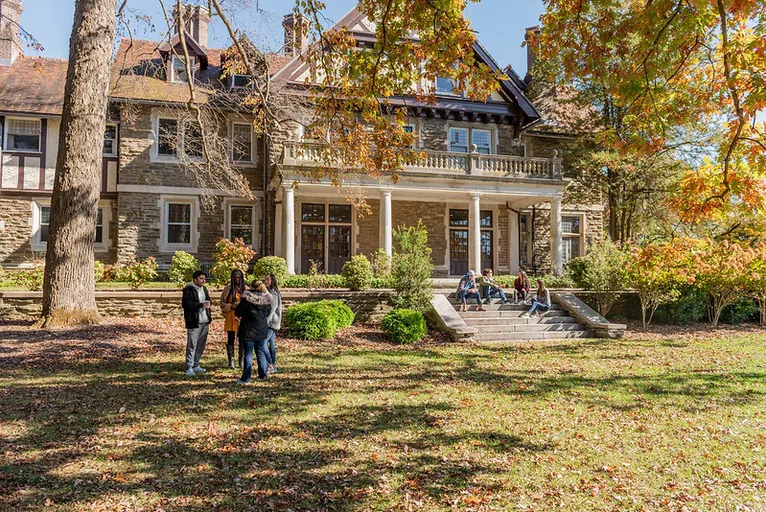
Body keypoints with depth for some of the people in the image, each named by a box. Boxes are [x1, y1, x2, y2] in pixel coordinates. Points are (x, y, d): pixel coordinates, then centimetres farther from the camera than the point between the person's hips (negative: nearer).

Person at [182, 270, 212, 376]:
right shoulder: (189, 290, -9)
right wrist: (201, 305, -24)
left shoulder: (204, 289, 16)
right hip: (194, 322, -8)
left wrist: (209, 303, 3)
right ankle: (189, 368, 0)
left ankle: (196, 365, 22)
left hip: (205, 321, 8)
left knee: (201, 344, 12)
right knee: (192, 345, -6)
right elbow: (186, 304, -19)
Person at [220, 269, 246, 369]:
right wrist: (231, 306, -14)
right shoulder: (228, 289, 2)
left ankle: (241, 361, 14)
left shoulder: (245, 289, 6)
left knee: (242, 339, 3)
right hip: (230, 317, -1)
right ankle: (231, 361, 6)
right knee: (230, 339, -1)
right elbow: (222, 304, 2)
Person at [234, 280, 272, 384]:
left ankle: (246, 378, 1)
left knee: (248, 354, 0)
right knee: (260, 352, 16)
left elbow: (237, 312, -8)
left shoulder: (246, 299, -15)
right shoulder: (266, 299, -1)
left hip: (248, 330, -4)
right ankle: (263, 374, 22)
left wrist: (243, 315, 14)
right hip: (262, 330, 4)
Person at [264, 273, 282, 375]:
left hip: (271, 322, -9)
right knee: (271, 344, 11)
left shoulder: (273, 293, -14)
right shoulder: (267, 292, 16)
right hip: (270, 323, 9)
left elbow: (272, 309, -19)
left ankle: (270, 365, -6)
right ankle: (273, 366, 17)